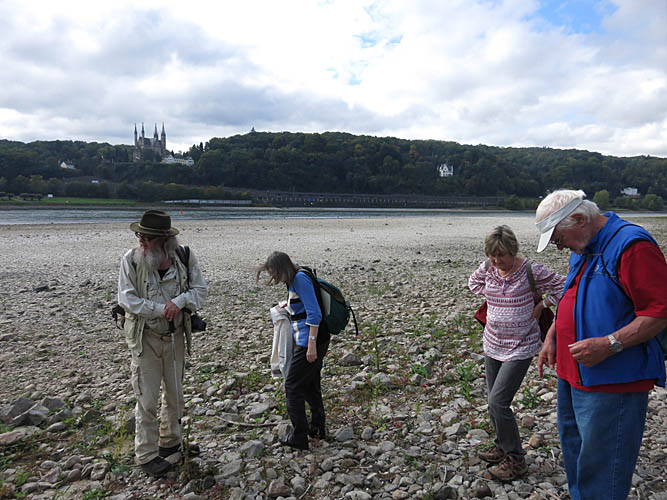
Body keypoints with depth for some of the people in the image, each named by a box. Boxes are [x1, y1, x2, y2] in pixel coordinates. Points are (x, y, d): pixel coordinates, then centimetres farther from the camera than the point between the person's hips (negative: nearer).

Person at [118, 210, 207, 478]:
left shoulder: (184, 257, -8)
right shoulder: (131, 259, -13)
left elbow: (200, 289, -3)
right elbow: (127, 299, -15)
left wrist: (180, 301, -22)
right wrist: (162, 309, -20)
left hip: (175, 335, 4)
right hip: (145, 337, -3)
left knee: (175, 392, 18)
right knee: (147, 398, 2)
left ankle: (171, 441, 39)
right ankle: (146, 454, 19)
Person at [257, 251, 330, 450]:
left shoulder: (301, 279, -17)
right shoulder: (293, 281, 13)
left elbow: (314, 314, -23)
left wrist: (311, 345, -24)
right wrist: (290, 304, 23)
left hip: (311, 340, -10)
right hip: (306, 340, 10)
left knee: (293, 386, -2)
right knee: (310, 384, 19)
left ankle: (299, 437, 8)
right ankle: (317, 428, 31)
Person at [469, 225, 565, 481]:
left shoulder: (530, 270, -16)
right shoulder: (487, 268, -2)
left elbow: (562, 286, -7)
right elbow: (473, 282, 20)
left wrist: (540, 306, -8)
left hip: (520, 347, -6)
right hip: (492, 344, 6)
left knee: (497, 402, -11)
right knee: (495, 402, 15)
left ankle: (516, 459, 7)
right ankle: (502, 447, 36)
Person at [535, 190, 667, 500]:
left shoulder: (632, 245, -18)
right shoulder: (581, 250, 12)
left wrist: (609, 344, -28)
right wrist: (552, 336, 13)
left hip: (613, 382, -9)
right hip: (574, 375, 9)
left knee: (600, 468, 0)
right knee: (573, 446, 23)